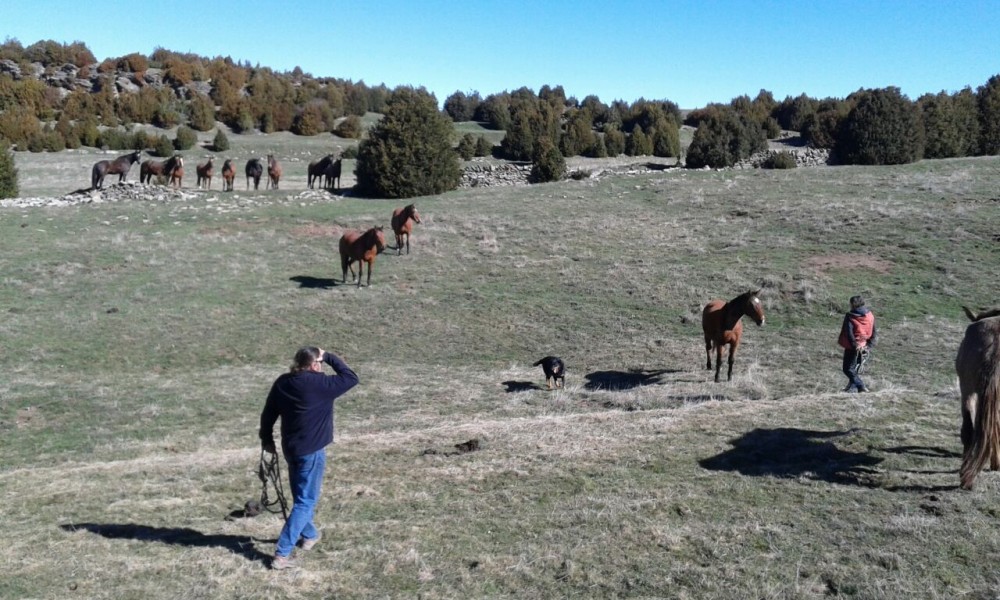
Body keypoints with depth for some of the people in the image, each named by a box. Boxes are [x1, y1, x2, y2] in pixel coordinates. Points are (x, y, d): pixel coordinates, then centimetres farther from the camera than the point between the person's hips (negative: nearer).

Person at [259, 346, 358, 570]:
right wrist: (329, 356, -6)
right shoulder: (320, 383, -20)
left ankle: (309, 535, 45)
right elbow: (351, 378, -12)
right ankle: (282, 554, -4)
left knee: (300, 496, 25)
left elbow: (268, 414, 8)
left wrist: (267, 439, 21)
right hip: (312, 451, -8)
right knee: (305, 501, 0)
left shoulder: (282, 382, 1)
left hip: (290, 448, 8)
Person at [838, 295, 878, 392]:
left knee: (848, 369, 1)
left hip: (852, 347, -6)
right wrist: (869, 344, 2)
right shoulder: (870, 315, 5)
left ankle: (860, 386, -11)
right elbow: (875, 332, 5)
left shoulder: (850, 317, -13)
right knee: (855, 368, 19)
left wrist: (854, 345, -12)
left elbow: (848, 333, -18)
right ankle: (852, 386, 21)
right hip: (863, 347, 6)